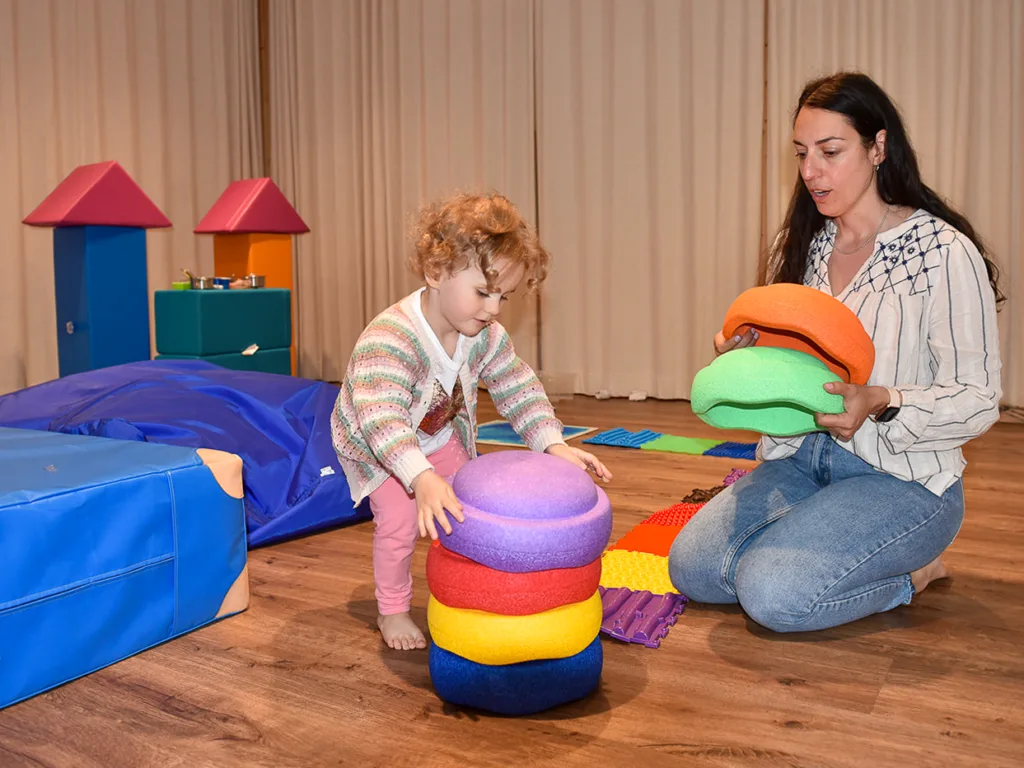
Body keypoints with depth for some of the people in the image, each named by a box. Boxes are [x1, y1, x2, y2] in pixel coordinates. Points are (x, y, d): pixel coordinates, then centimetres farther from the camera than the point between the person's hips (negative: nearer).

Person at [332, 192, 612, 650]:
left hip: (440, 436, 6)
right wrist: (422, 479, -67)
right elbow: (382, 420, -52)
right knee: (401, 517, -17)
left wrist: (553, 445, -27)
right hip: (374, 444, -6)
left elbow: (519, 390, -12)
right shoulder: (388, 340, -42)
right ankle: (392, 611, 7)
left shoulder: (487, 337, -20)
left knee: (466, 507, 3)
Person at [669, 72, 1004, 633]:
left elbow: (977, 399, -10)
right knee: (692, 567, -12)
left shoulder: (944, 253, -11)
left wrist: (882, 404, -27)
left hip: (903, 477, -6)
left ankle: (912, 569, 2)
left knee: (774, 593, -26)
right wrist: (740, 355, -7)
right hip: (801, 457, 6)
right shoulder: (798, 247, 9)